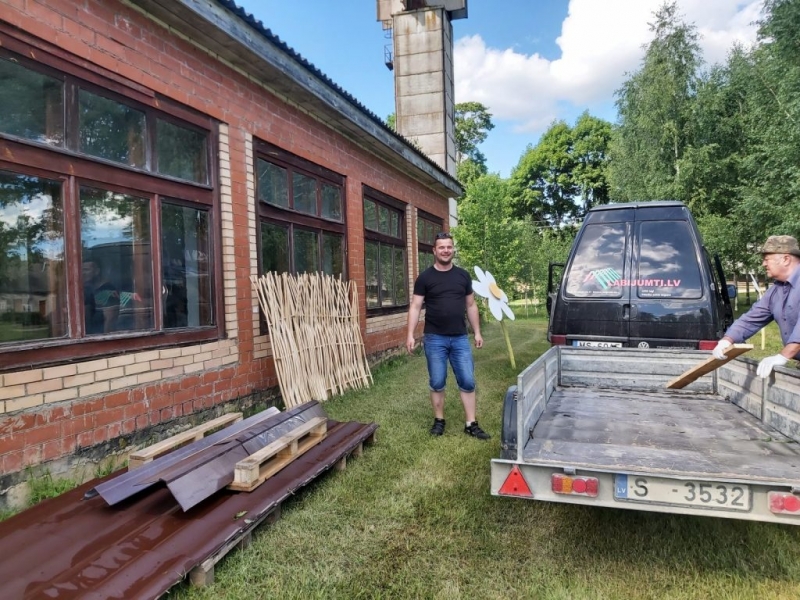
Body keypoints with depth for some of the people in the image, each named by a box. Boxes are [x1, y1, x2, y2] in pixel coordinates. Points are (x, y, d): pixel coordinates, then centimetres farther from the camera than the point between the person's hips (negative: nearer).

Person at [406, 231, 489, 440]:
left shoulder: (463, 275, 7)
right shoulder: (425, 277, -2)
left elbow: (471, 306, 12)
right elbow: (415, 307, -4)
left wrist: (477, 332, 9)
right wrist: (410, 335, -12)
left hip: (460, 338, 3)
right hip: (435, 339, -2)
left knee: (467, 382, 3)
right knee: (437, 383, 6)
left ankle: (471, 424, 12)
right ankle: (439, 421, 22)